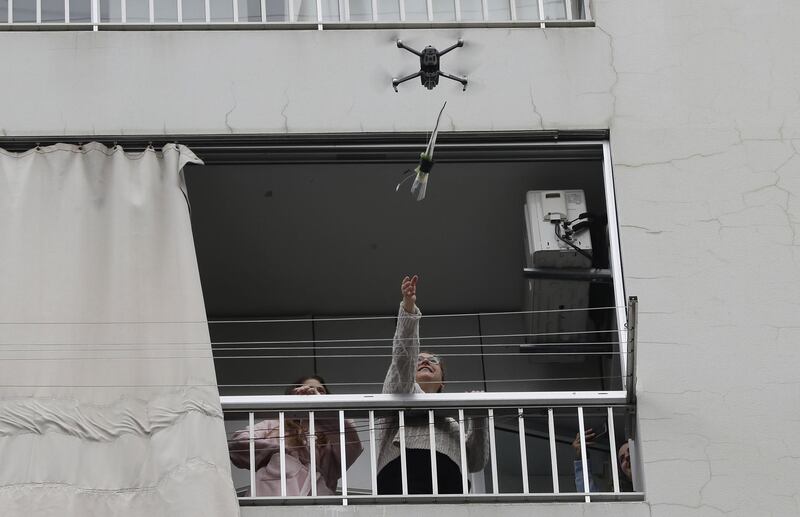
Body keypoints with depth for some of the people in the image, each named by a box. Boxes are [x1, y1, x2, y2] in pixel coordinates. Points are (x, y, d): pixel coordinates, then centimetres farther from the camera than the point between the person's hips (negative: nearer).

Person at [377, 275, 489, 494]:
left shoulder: (453, 422, 40)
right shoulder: (402, 393, 33)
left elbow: (476, 462, 26)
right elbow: (403, 358, 13)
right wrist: (408, 310, -2)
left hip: (447, 479, 3)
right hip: (402, 466, -3)